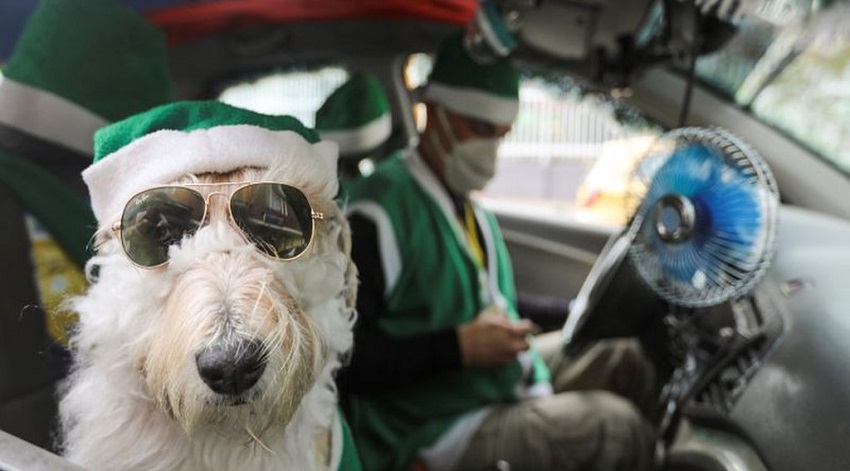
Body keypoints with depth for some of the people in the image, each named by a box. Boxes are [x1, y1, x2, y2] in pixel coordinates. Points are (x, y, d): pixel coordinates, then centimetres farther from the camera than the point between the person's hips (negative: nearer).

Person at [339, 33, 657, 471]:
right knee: (616, 425, -19)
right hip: (439, 432, -9)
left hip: (504, 383, 9)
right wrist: (459, 347, -24)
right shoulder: (379, 213, -22)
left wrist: (537, 385, 3)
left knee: (625, 358, 15)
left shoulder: (473, 210, 7)